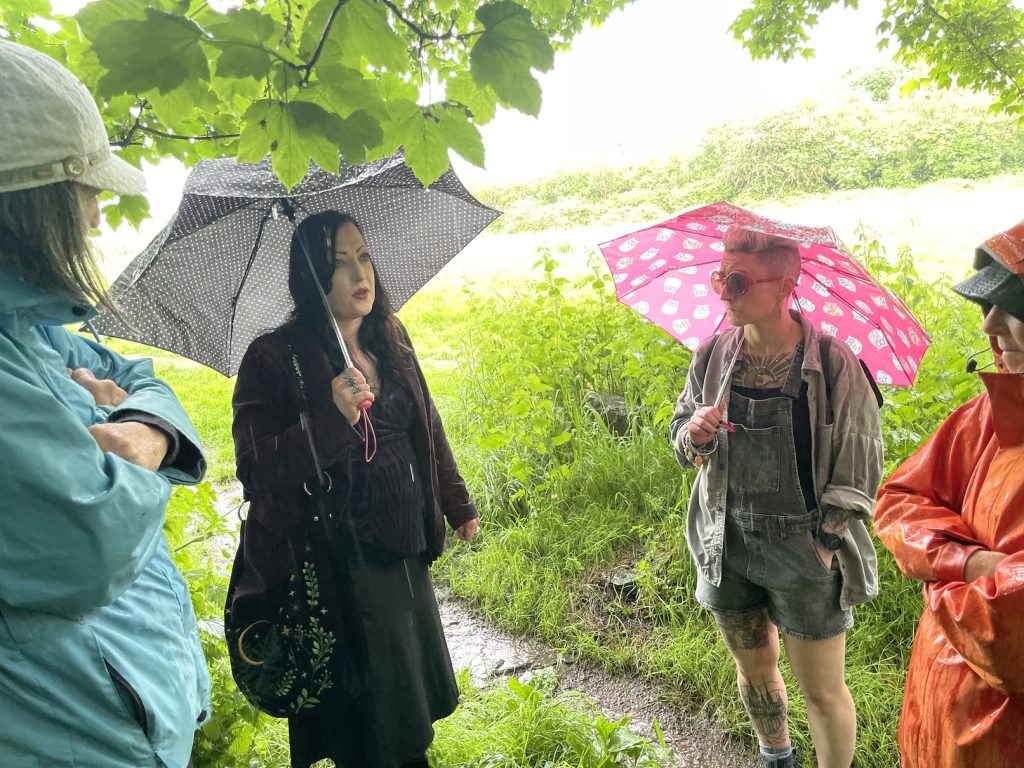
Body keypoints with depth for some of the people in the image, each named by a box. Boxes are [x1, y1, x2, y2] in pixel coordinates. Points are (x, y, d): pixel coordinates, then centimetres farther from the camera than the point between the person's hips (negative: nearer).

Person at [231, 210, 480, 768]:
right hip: (339, 571, -6)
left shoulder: (390, 339, 3)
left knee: (416, 692, 23)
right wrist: (335, 418, -33)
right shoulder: (275, 358, -14)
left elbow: (427, 428, 12)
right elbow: (255, 471, -20)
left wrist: (457, 504, 18)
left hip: (404, 555, 6)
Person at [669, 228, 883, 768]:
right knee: (753, 670, 24)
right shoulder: (713, 355, -4)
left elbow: (861, 464, -9)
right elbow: (681, 434, 6)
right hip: (729, 546, 4)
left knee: (823, 691, 11)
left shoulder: (832, 363, -15)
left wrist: (825, 543, -11)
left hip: (804, 550, -4)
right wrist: (696, 434, -16)